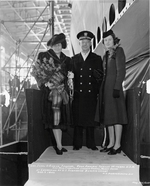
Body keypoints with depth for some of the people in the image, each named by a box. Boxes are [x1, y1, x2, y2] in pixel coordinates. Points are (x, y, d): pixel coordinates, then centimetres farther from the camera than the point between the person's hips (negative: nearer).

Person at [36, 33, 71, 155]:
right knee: (55, 116, -9)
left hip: (63, 90, 5)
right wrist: (45, 82, -15)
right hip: (51, 89, -5)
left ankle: (57, 142, 14)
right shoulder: (44, 56, 3)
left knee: (61, 116, 5)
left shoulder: (66, 59, 16)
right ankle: (59, 146, -7)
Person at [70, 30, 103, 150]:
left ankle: (91, 143, 13)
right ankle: (77, 143, 10)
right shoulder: (74, 59, 12)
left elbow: (101, 77, 6)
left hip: (92, 95, 0)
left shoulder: (97, 59, 9)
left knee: (91, 118, 2)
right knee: (78, 118, 1)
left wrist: (99, 92, -4)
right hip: (78, 94, 1)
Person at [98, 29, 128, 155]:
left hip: (114, 87, -8)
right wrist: (102, 89, 11)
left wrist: (117, 88, -18)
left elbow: (121, 71, -11)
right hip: (106, 88, 8)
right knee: (108, 115, 8)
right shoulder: (106, 55, 18)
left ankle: (117, 145, -3)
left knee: (116, 115, -7)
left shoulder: (119, 51, -3)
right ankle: (111, 143, 14)